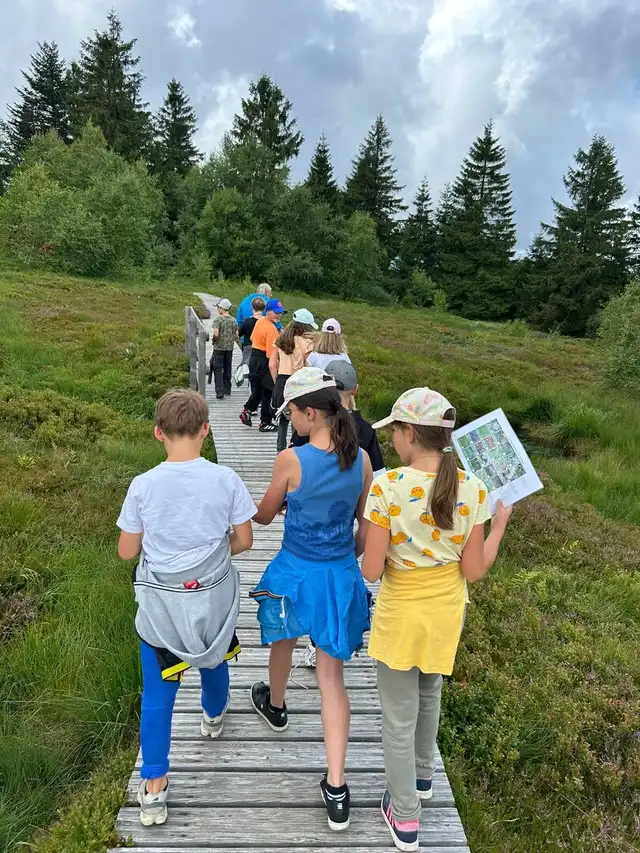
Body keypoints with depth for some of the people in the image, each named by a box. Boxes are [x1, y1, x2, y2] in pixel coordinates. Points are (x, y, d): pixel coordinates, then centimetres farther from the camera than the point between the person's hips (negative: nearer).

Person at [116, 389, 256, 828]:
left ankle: (153, 788, 21)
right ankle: (214, 716, 58)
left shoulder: (143, 485, -16)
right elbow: (244, 540, -7)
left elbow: (127, 551, -7)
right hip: (213, 597, 2)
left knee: (158, 694, 13)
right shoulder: (226, 479, -15)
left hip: (160, 605, -1)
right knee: (214, 659, 30)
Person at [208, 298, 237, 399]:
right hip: (230, 348, 5)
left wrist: (214, 341, -1)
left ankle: (220, 392, -9)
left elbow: (216, 334, -20)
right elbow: (236, 336, 4)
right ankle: (227, 389, 25)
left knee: (218, 369, -2)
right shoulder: (233, 320, 4)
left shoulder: (218, 318, -12)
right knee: (227, 369, 16)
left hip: (219, 347, -5)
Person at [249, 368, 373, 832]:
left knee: (283, 641, 30)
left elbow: (264, 516, -4)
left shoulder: (291, 460, -20)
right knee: (333, 679, 12)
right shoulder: (361, 458, -8)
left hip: (296, 573, -2)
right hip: (343, 576, 3)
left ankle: (275, 705, 59)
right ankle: (336, 788, 13)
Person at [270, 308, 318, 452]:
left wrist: (277, 382, 14)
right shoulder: (307, 342, -9)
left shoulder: (281, 340, 8)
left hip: (281, 382, 5)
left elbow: (272, 364, 8)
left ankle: (280, 450, 24)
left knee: (283, 418, 18)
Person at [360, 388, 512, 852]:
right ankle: (423, 776, 55)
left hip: (402, 614, -4)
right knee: (429, 693, 32)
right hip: (447, 611, 4)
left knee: (399, 716, 17)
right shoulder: (473, 489, -15)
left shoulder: (387, 487, -25)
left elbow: (371, 571, -21)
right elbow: (474, 571, -9)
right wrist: (499, 526, 5)